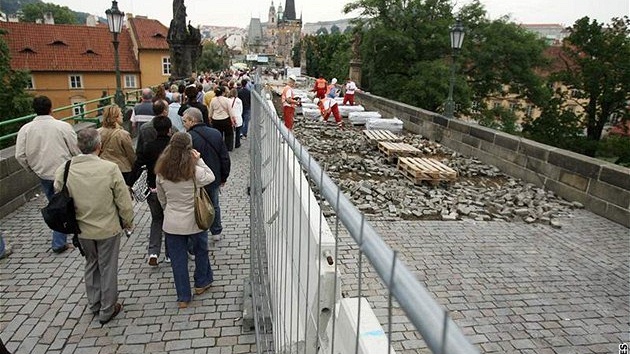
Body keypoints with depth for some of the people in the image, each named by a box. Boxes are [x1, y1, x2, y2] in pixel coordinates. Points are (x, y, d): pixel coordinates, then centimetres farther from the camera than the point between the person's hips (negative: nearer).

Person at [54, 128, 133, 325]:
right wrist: (128, 221, 3)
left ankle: (94, 304, 40)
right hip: (108, 228, -3)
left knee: (91, 265, 24)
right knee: (108, 268, 14)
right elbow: (124, 200, -15)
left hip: (82, 229, 3)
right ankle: (107, 310, 28)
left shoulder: (63, 170, -13)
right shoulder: (110, 168, -22)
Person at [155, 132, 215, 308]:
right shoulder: (194, 171, -20)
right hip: (194, 222, -2)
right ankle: (201, 283, 42)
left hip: (172, 223, 2)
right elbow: (211, 177, 0)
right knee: (201, 251, 23)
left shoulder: (161, 172, -7)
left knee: (178, 259, 12)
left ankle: (183, 297, 22)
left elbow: (161, 198, 5)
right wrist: (199, 160, -5)